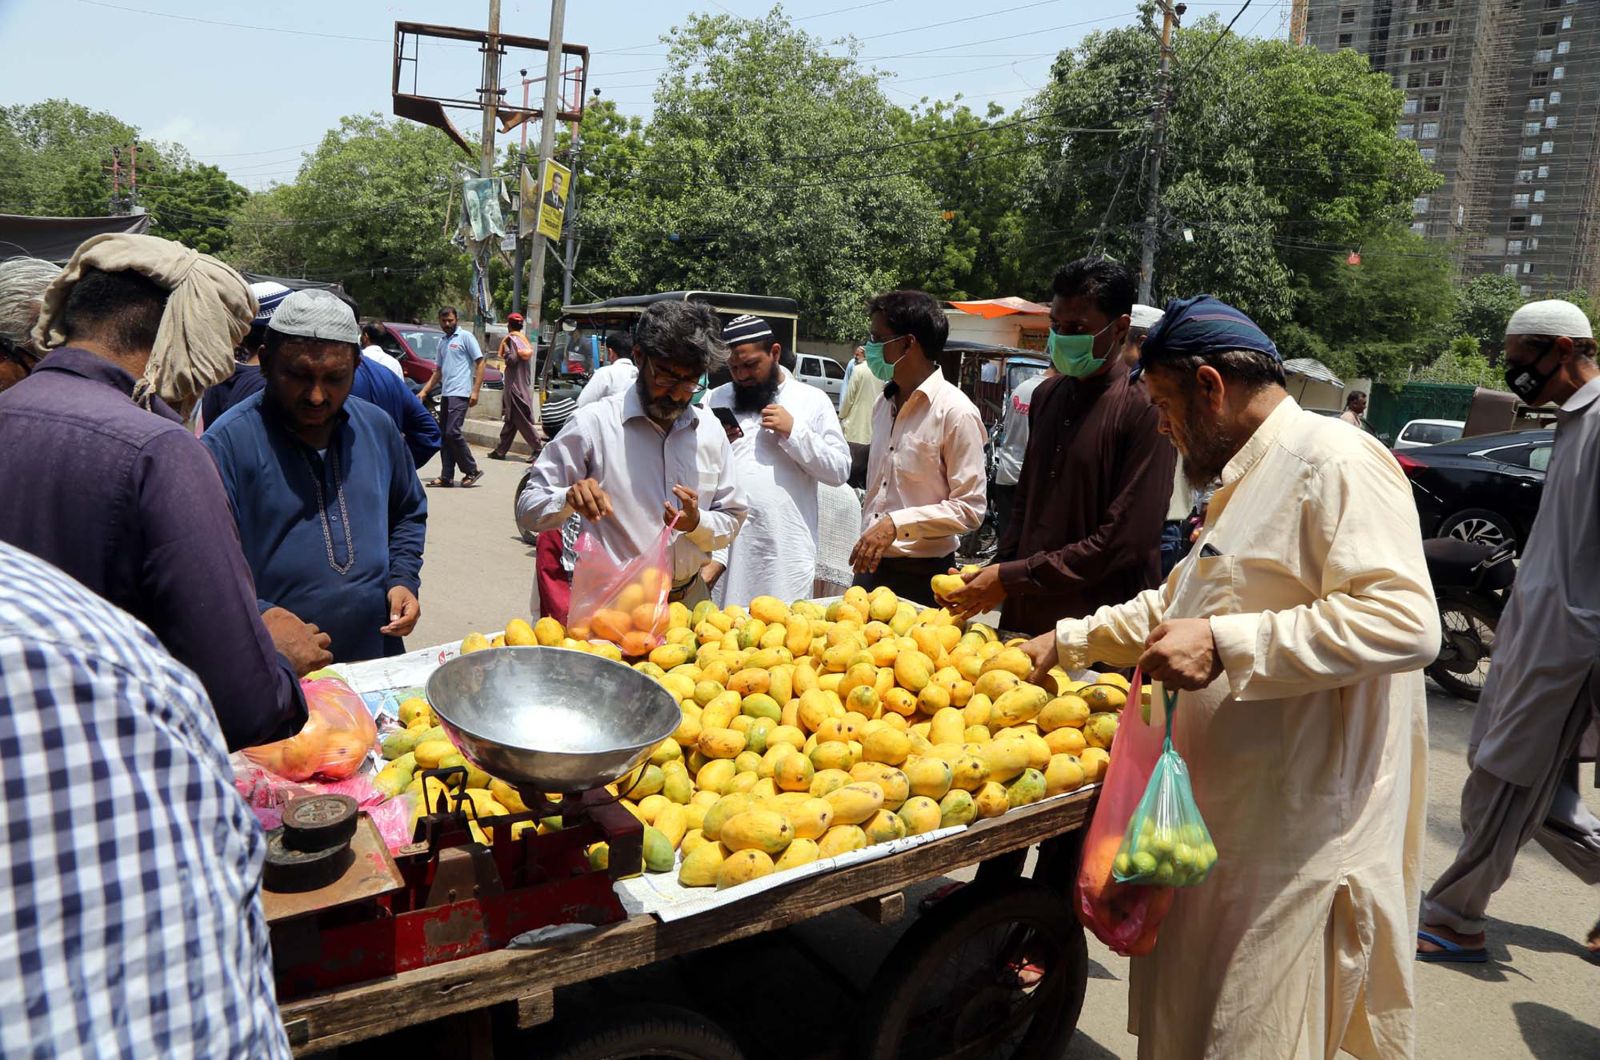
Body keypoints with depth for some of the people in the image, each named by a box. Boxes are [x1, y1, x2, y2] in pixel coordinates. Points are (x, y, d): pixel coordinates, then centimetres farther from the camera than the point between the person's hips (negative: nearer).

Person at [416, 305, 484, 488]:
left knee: (452, 432, -15)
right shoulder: (442, 343, 21)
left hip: (460, 393, -8)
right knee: (444, 435, 5)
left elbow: (480, 363, -6)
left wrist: (475, 391, -13)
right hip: (445, 394, 8)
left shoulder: (465, 337, -1)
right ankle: (446, 477, 8)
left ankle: (472, 471, -4)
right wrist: (424, 391, 21)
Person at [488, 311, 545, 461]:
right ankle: (501, 450, 15)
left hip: (515, 386, -9)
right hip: (522, 385, 9)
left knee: (522, 420, -8)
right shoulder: (524, 339, 16)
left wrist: (505, 349, -6)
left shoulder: (512, 339, -11)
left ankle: (538, 447, -11)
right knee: (511, 420, 10)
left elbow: (513, 359, -20)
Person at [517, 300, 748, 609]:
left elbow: (731, 520, 12)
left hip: (692, 597, 4)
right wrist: (570, 499, -24)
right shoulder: (595, 422, -6)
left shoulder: (710, 429, 6)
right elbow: (527, 510, -4)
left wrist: (697, 523, -9)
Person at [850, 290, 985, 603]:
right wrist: (866, 541, 13)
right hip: (871, 566, 7)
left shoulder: (955, 411, -14)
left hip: (921, 576, -7)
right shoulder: (884, 404, 10)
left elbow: (970, 508, -16)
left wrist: (896, 524, -21)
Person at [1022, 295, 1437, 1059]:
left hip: (1298, 844, -10)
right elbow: (1175, 605, 29)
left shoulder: (1336, 463, -16)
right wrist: (1068, 642, 24)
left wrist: (1226, 646, -29)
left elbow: (1403, 621, -28)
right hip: (1220, 821, 10)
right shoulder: (1247, 479, 18)